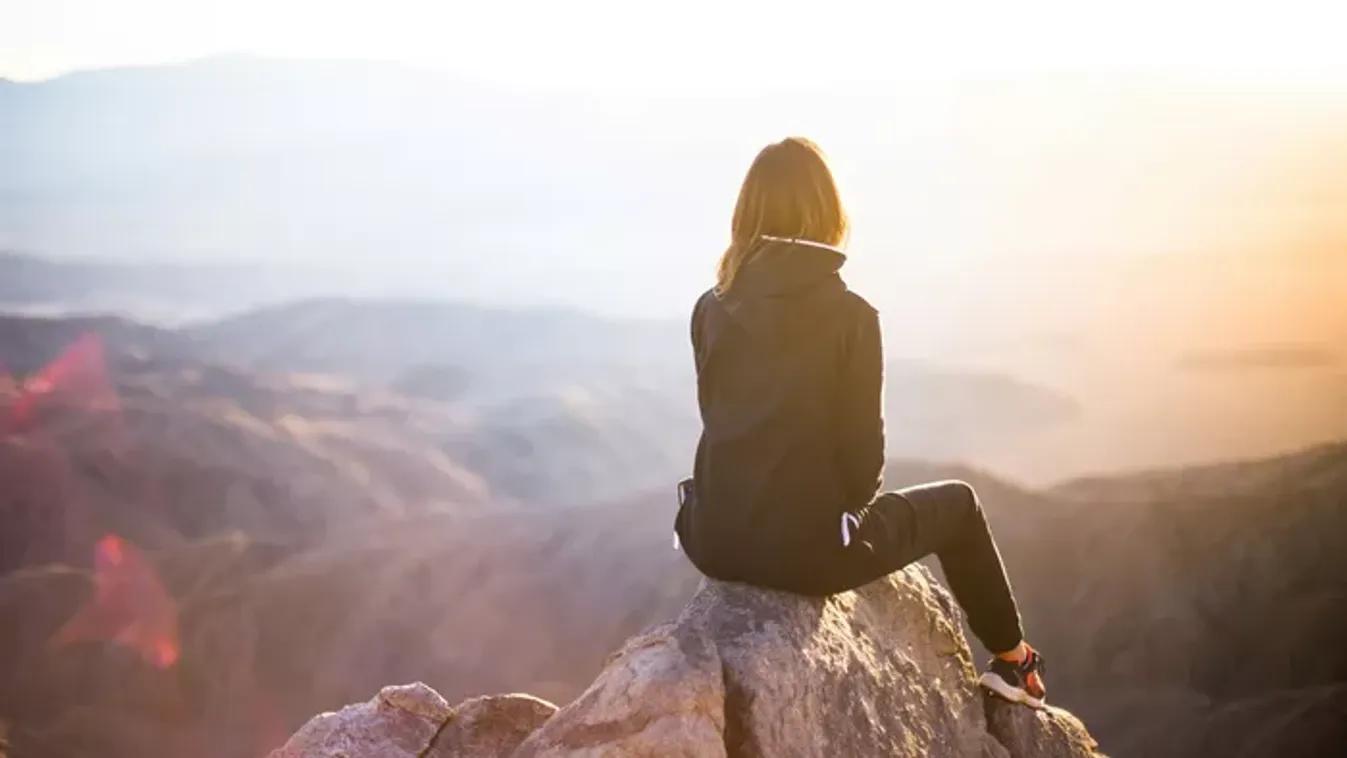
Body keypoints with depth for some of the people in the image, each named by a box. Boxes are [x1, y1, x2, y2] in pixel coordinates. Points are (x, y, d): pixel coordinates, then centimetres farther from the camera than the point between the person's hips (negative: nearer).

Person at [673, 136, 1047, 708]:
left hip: (717, 541, 5)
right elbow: (862, 449, -8)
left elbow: (725, 424, 10)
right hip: (807, 548, -4)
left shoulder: (711, 309, 1)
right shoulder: (849, 314, -12)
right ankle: (1013, 661, 39)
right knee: (957, 503, 22)